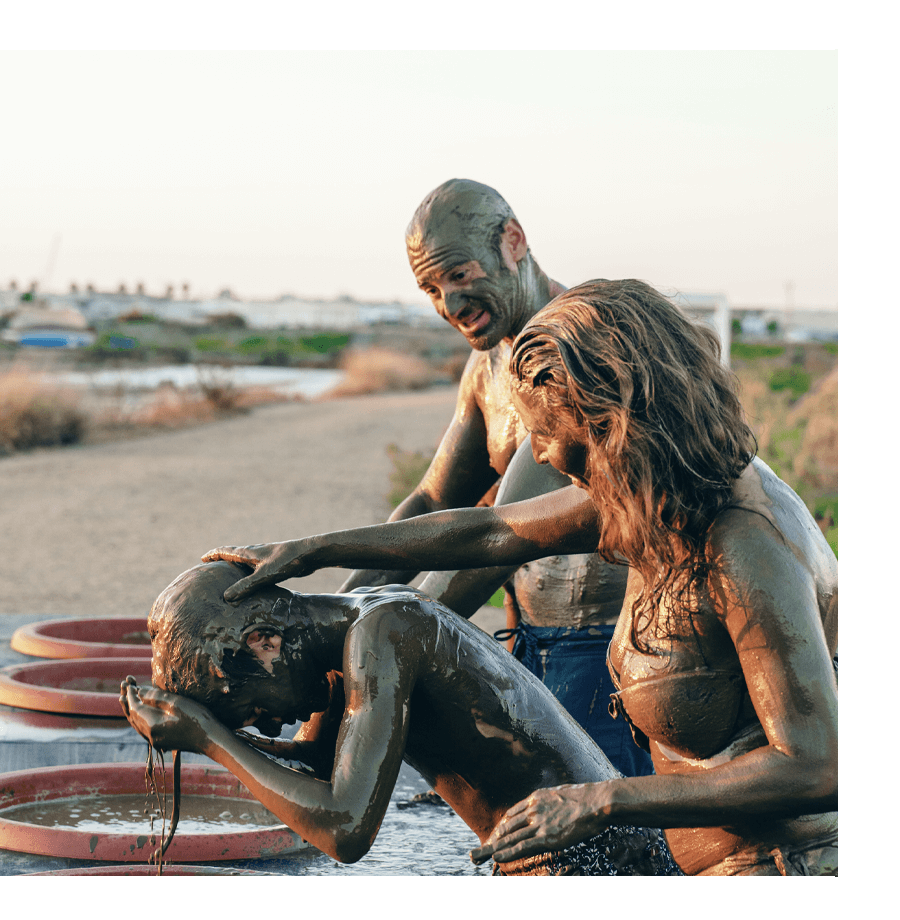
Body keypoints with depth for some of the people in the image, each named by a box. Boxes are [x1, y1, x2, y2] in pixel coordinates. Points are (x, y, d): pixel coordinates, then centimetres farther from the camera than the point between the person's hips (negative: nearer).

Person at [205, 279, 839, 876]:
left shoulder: (747, 556, -26)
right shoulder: (650, 496, 1)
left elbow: (815, 772, -29)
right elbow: (490, 532, 12)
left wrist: (603, 802, -26)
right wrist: (306, 552, 17)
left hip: (782, 860, -8)